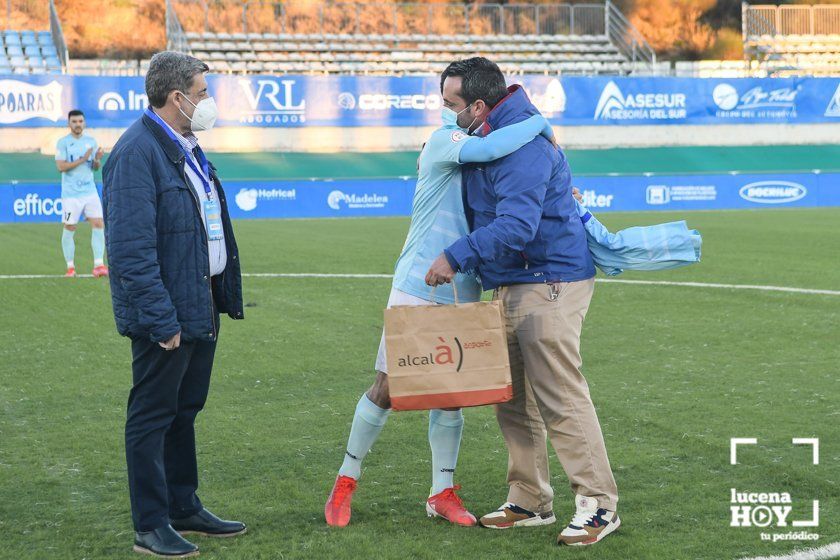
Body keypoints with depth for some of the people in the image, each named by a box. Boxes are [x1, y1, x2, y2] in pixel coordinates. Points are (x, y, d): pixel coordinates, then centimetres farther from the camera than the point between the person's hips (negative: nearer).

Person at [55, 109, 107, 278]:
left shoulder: (91, 141, 10)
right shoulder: (63, 142, -3)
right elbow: (61, 166, -13)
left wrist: (97, 160, -9)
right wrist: (82, 159, -19)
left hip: (90, 191, 4)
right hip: (71, 193, -4)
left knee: (98, 224, -7)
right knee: (69, 229, 1)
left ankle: (98, 265, -5)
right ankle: (70, 267, 11)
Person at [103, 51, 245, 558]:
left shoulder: (186, 148, 13)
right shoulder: (137, 153, -18)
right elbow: (132, 248, -23)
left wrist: (223, 294, 16)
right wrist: (161, 320, -24)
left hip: (201, 307, 9)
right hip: (165, 314, -9)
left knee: (185, 411, 18)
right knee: (152, 417, 2)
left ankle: (185, 510, 30)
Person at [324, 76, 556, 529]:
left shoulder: (475, 153, 14)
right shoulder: (443, 140, -9)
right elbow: (485, 149, -30)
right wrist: (541, 125, -17)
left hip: (462, 296, 7)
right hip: (417, 289, -7)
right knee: (387, 388, 0)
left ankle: (442, 492, 17)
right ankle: (347, 480, 16)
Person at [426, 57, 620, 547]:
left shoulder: (523, 146, -20)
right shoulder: (491, 136, 14)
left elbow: (516, 224, -29)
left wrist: (456, 256, -24)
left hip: (547, 284, -11)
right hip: (508, 286, 11)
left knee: (560, 397, -10)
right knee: (515, 401, 13)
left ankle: (599, 505, -3)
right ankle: (530, 502, 21)